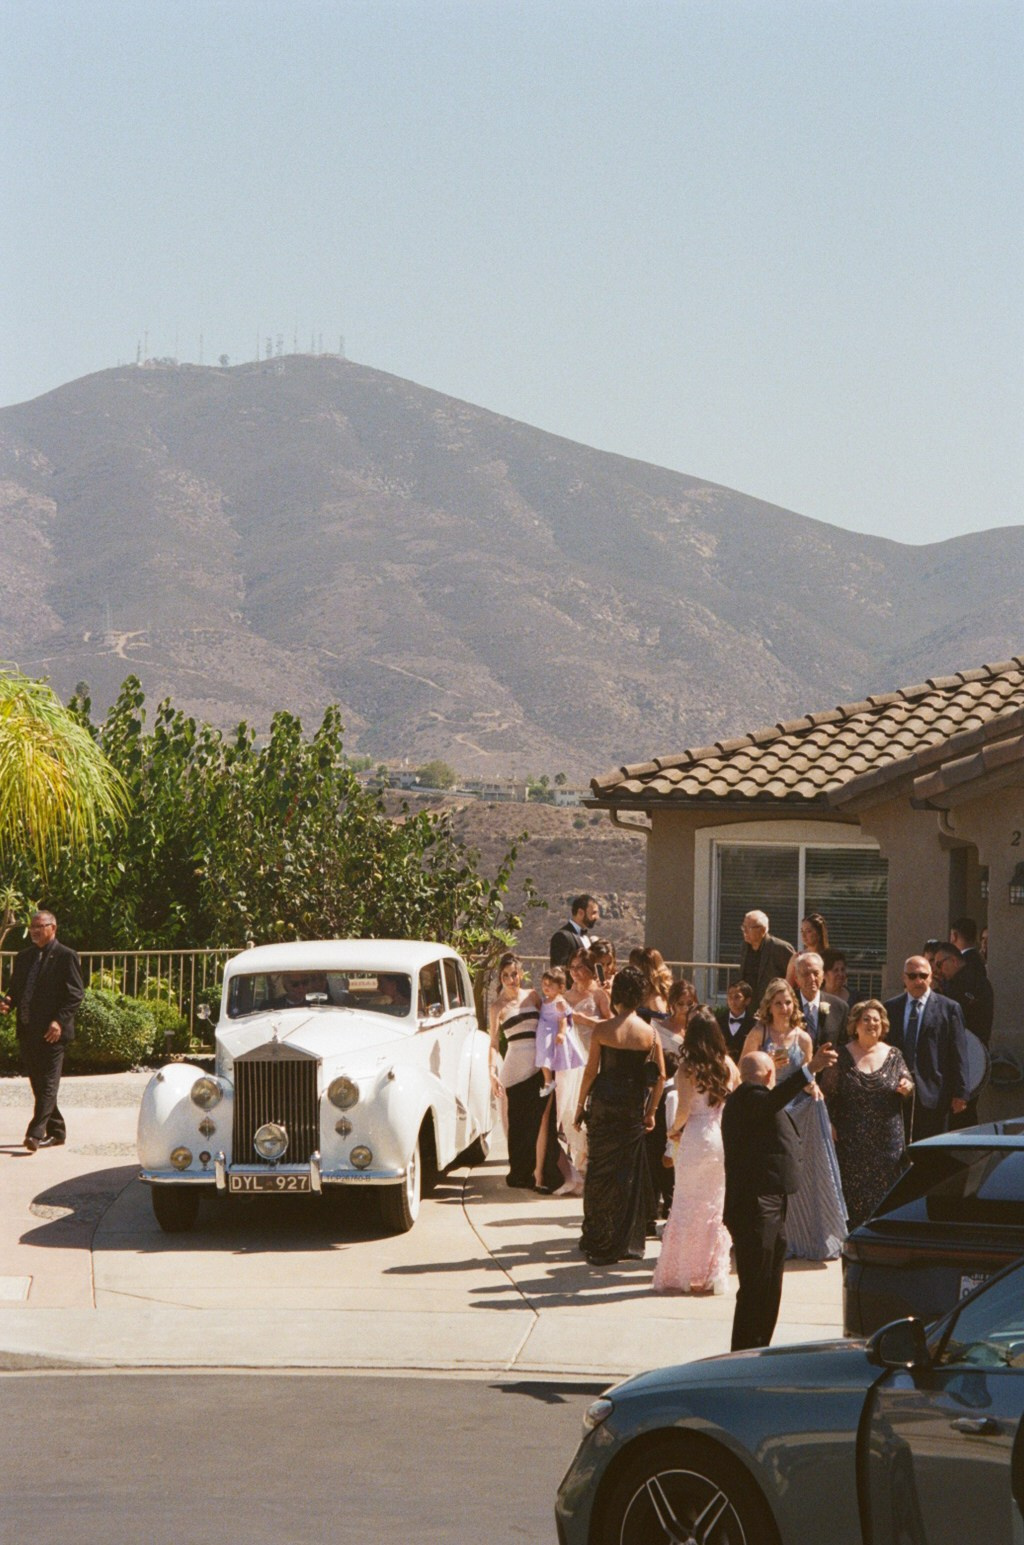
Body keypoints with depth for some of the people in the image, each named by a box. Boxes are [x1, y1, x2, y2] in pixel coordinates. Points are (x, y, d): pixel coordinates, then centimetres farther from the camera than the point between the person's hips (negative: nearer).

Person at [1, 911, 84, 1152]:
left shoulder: (66, 957, -4)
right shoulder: (24, 957, 17)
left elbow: (75, 994, -9)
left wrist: (59, 1021, -19)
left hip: (51, 1032, -7)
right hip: (27, 1031, 7)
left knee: (48, 1083, -11)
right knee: (37, 1083, 10)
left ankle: (36, 1133, -20)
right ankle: (56, 1131, 19)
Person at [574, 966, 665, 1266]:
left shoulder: (602, 1030, -8)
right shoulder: (649, 1033, -3)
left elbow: (591, 1071, -6)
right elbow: (660, 1076, -1)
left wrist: (581, 1105, 4)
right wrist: (650, 1111, 10)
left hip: (603, 1106, -1)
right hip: (633, 1107, 2)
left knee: (599, 1171, 7)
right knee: (629, 1173, 10)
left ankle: (597, 1242, 11)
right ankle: (627, 1242, 13)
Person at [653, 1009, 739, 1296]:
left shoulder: (687, 1067, -9)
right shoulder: (728, 1065, 3)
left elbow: (684, 1110, -14)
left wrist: (673, 1130, 4)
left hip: (695, 1141, -4)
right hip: (724, 1140, 4)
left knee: (688, 1207, 6)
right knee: (717, 1207, 12)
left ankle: (685, 1274, 8)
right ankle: (714, 1274, 14)